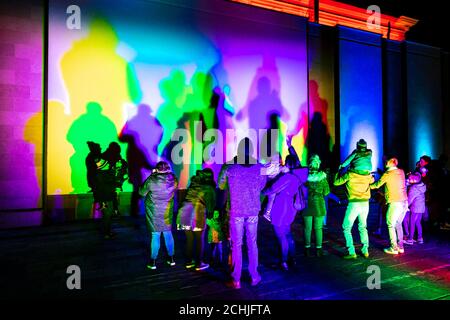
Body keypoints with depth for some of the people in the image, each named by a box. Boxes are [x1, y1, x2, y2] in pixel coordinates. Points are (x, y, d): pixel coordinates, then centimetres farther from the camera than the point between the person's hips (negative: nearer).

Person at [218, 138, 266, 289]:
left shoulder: (229, 168, -11)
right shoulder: (260, 168, -5)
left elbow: (220, 186, 1)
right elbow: (261, 187, 8)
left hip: (236, 211, -2)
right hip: (253, 211, 2)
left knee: (236, 245, 8)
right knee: (252, 243, 16)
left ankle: (236, 280, 17)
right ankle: (254, 276, 28)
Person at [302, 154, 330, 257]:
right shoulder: (322, 177, -9)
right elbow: (326, 192, -2)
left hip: (307, 204, 1)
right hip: (319, 205, 0)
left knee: (308, 228, 10)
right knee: (318, 228, 10)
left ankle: (307, 248, 16)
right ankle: (318, 249, 15)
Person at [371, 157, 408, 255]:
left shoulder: (387, 174, -9)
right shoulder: (401, 172, 7)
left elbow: (377, 185, 3)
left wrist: (369, 185, 21)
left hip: (395, 203, -7)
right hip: (404, 202, 7)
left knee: (391, 225, 4)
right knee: (398, 224, 18)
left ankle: (394, 248, 6)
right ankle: (400, 246, 21)